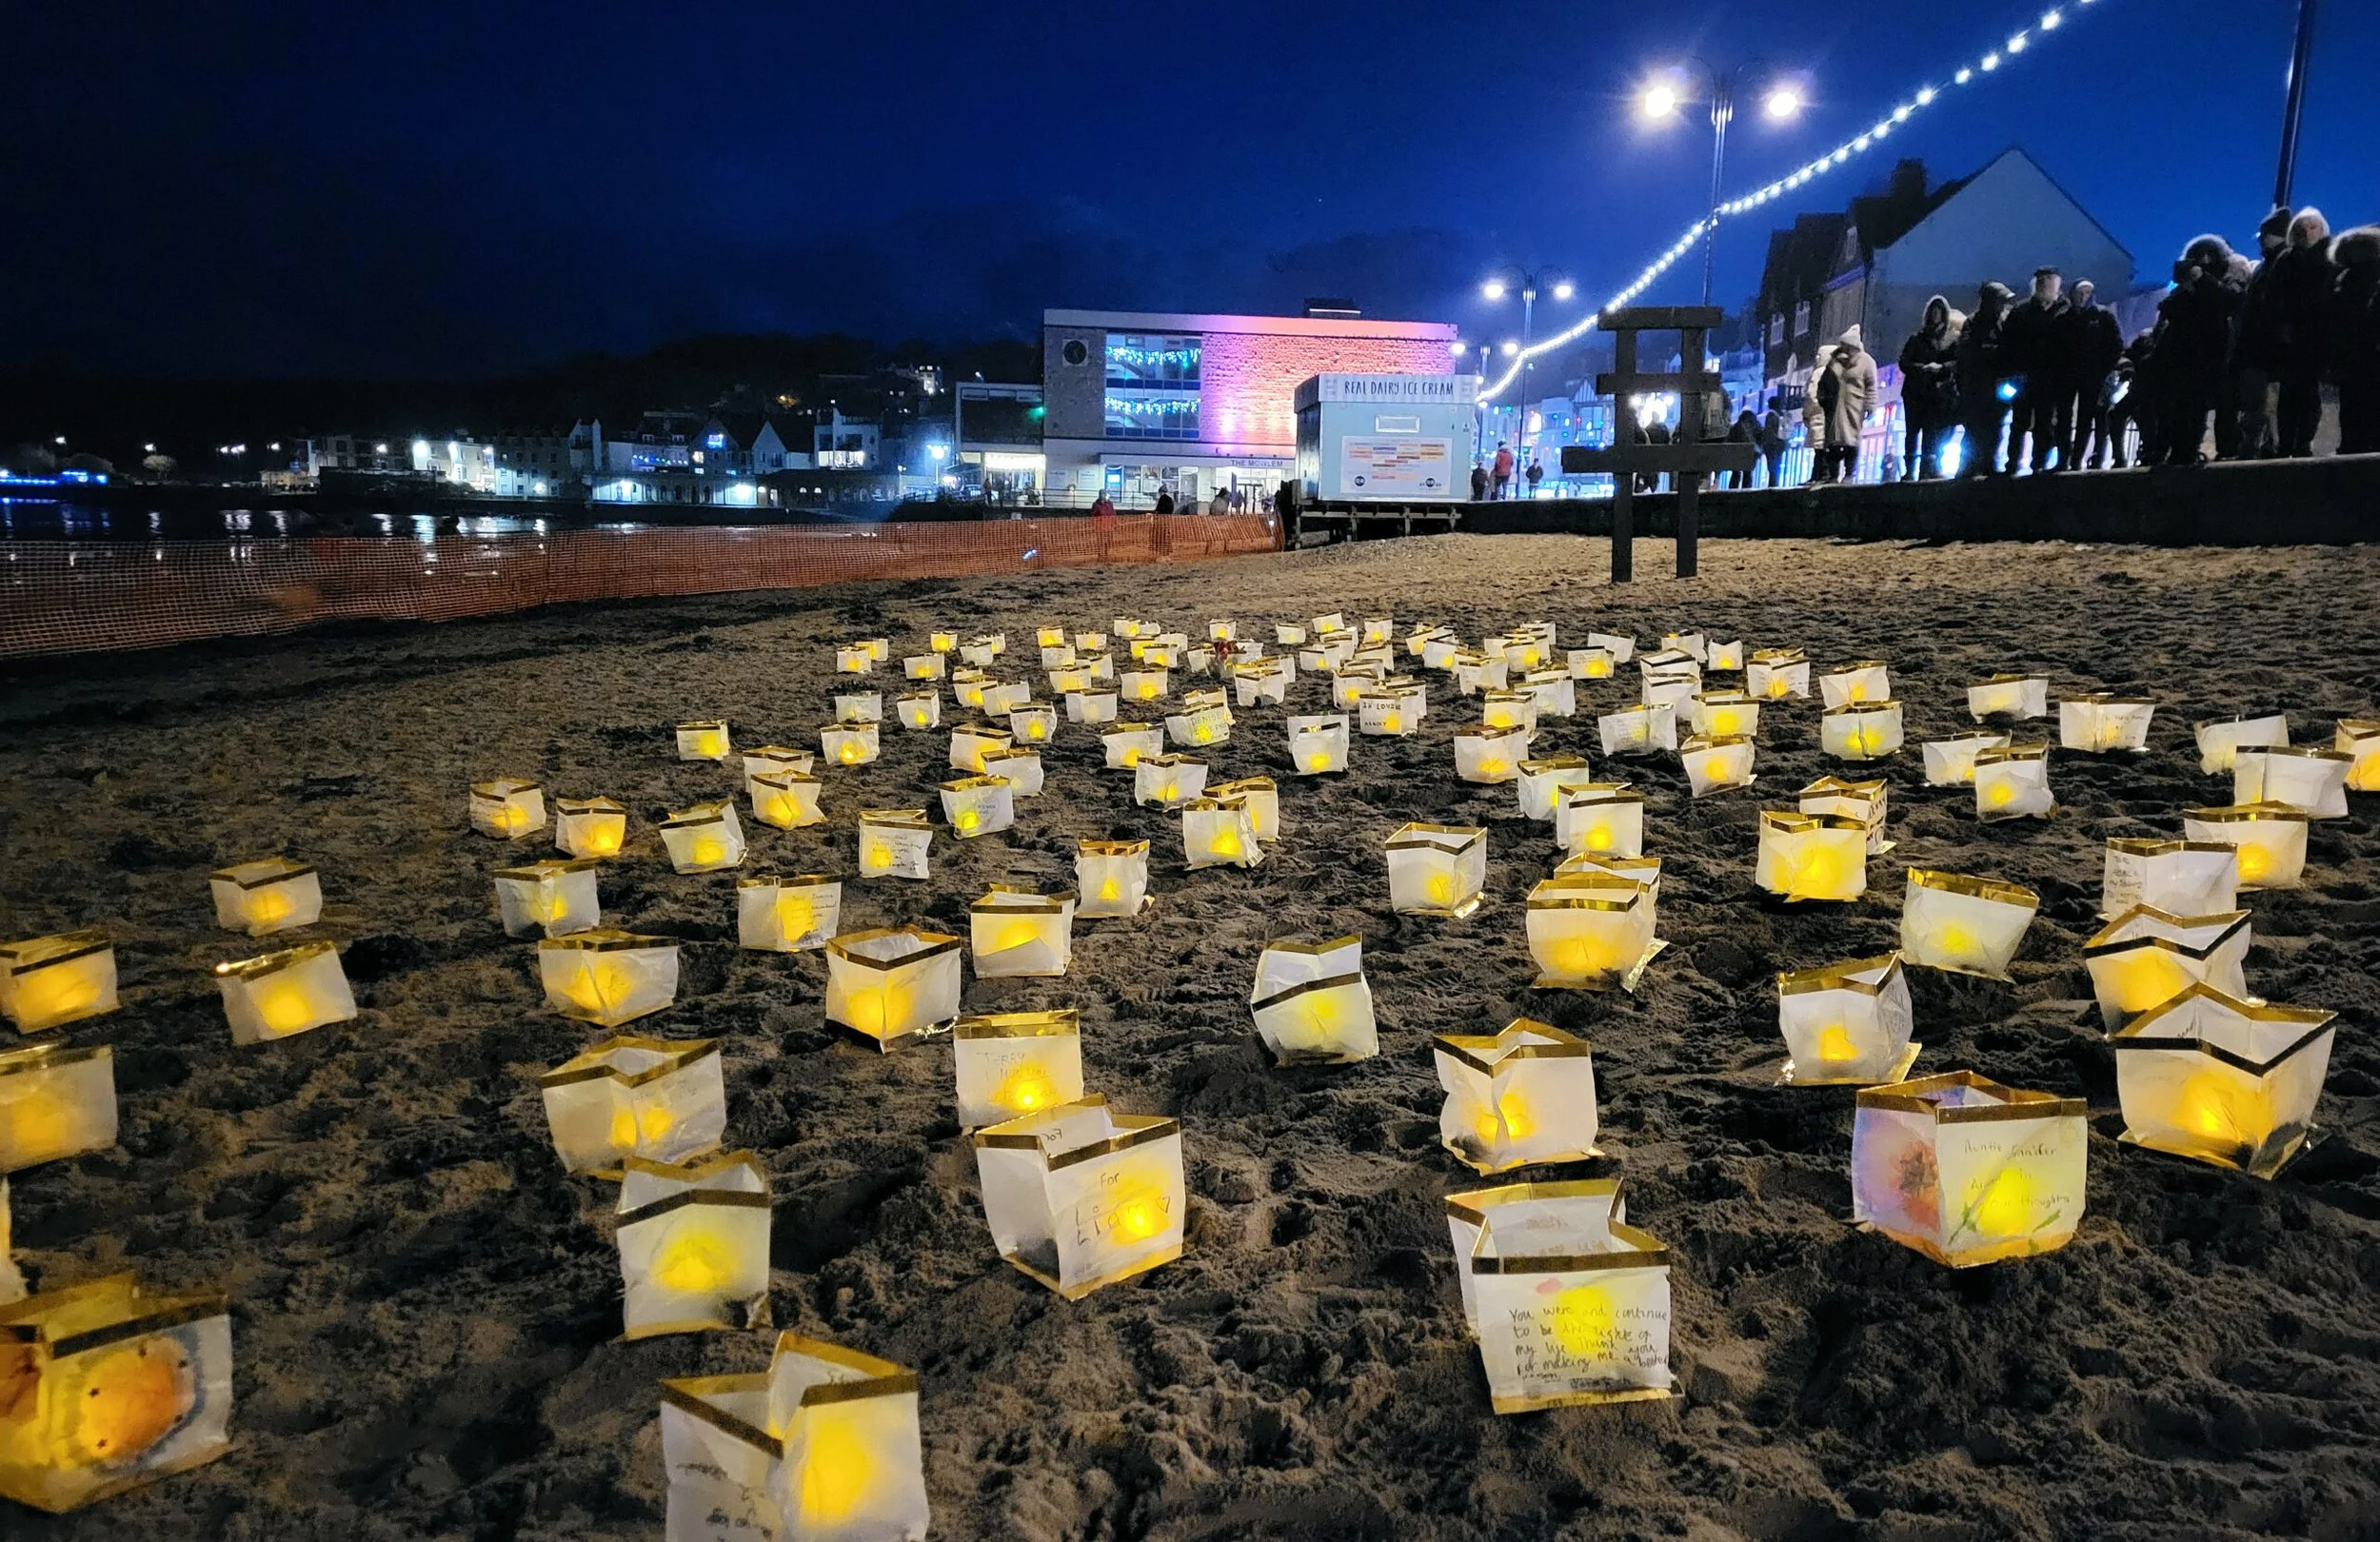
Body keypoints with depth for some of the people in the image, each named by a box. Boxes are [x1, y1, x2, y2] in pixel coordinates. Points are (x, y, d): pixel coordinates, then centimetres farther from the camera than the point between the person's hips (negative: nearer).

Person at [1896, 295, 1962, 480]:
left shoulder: (1953, 339, 11)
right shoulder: (1916, 338, 13)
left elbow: (1958, 361, 0)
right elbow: (1904, 362, 5)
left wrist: (1941, 367, -19)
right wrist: (1922, 368, -13)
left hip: (1939, 393, -1)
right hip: (1915, 392, 1)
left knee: (1932, 431, -7)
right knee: (1912, 431, -3)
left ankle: (1928, 468, -6)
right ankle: (1910, 470, -3)